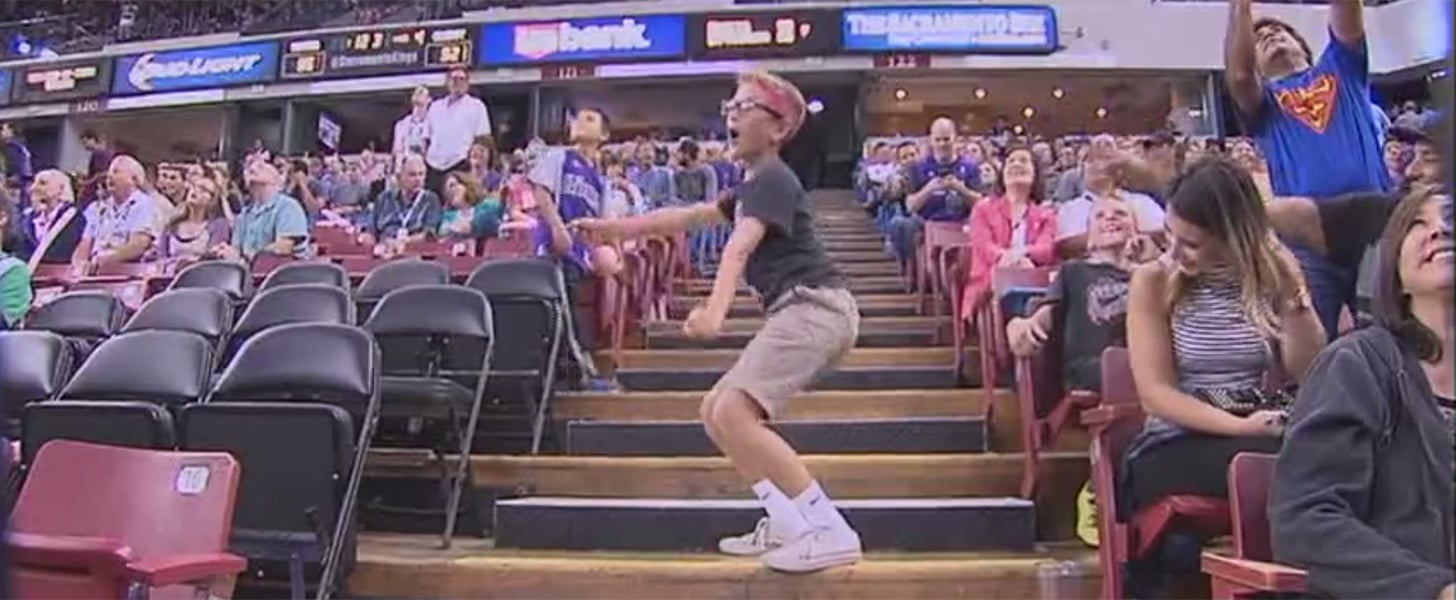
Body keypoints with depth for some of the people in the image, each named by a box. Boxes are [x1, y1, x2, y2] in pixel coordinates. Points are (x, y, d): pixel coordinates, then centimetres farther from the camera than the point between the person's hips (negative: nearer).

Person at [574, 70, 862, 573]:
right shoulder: (755, 184, 25)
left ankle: (831, 530, -22)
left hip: (814, 306, -10)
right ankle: (786, 523, 12)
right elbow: (688, 217, 31)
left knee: (734, 413, -23)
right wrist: (617, 227, 30)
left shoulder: (773, 179, -7)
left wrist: (714, 313, -40)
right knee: (715, 412, 12)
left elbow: (739, 248, -26)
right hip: (801, 311, 11)